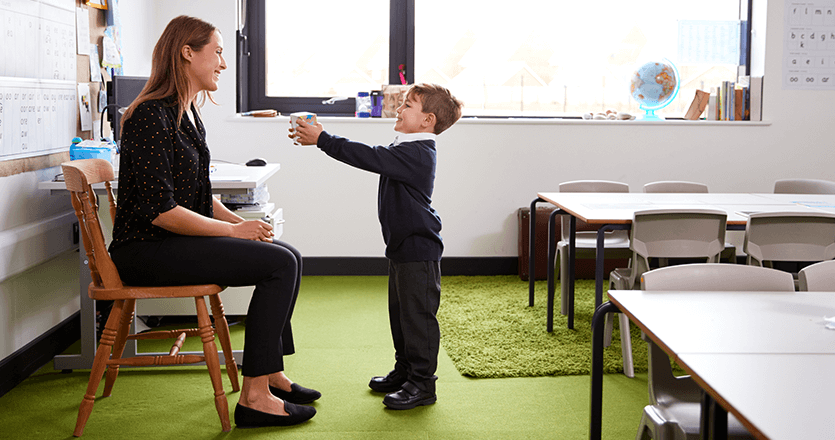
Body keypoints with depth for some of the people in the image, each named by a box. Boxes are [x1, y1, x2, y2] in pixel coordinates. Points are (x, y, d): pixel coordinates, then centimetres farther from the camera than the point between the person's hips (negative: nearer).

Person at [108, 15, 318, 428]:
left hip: (177, 241, 10)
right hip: (146, 251, -10)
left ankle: (271, 375, 14)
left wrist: (245, 224, 3)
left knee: (289, 256, 7)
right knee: (280, 264, -18)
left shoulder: (188, 114, 14)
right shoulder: (152, 116, -18)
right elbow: (160, 210, -23)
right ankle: (254, 398, -15)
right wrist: (233, 231, -16)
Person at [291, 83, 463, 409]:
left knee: (418, 314, -4)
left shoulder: (416, 153, -22)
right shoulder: (406, 148, 13)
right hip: (403, 246, 11)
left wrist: (322, 139, -25)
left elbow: (369, 158, -27)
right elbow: (372, 156, 18)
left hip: (419, 248, -11)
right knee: (400, 311, 18)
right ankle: (405, 370, 31)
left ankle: (422, 382, 4)